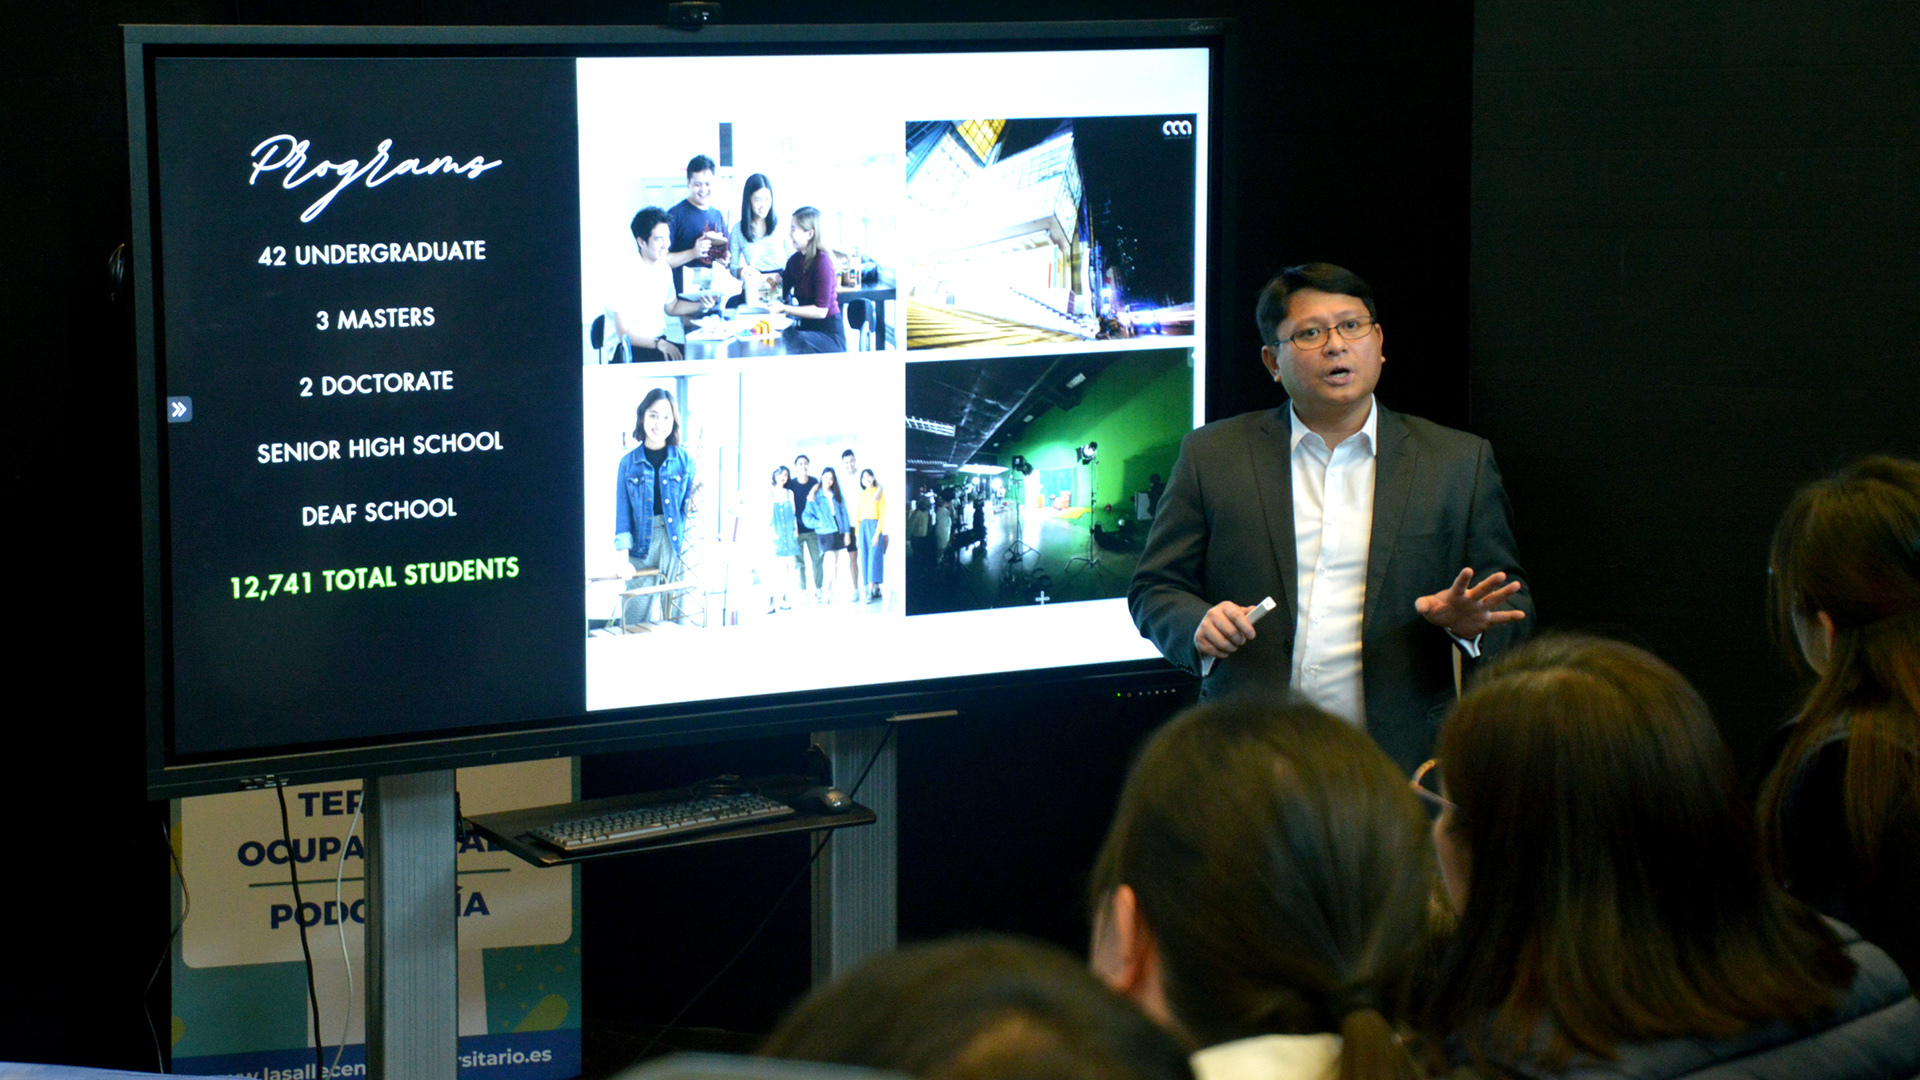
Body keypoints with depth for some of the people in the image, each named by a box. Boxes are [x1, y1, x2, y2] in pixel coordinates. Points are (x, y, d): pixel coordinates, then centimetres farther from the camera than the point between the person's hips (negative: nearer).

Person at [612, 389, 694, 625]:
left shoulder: (685, 460, 6)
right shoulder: (628, 463, 6)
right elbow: (622, 512, 5)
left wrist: (689, 542, -7)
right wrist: (624, 559, -3)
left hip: (677, 545, 0)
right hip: (642, 546, 0)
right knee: (636, 615, -4)